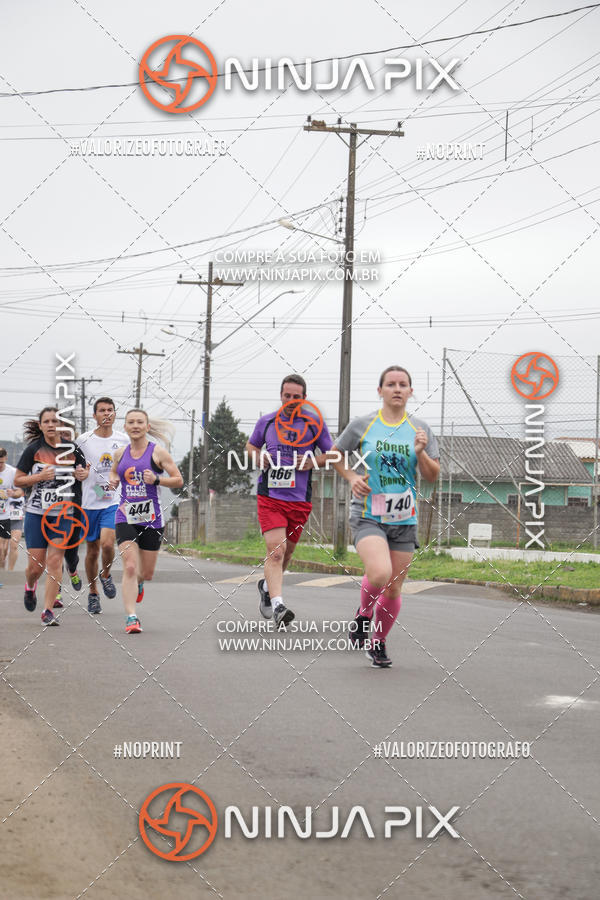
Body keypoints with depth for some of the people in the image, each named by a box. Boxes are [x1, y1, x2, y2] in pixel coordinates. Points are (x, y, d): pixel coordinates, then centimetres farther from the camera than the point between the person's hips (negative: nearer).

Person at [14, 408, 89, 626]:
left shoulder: (73, 449, 4)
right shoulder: (33, 449, -1)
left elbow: (83, 471, 20)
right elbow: (18, 480, 2)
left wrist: (83, 474, -4)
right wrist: (40, 476, -15)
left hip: (63, 513, 1)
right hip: (36, 512, -1)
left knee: (55, 560, -9)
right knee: (36, 565, 0)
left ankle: (48, 610, -4)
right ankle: (30, 587, 36)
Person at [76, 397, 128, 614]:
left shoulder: (124, 440, 2)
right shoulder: (83, 440, -2)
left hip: (114, 501, 0)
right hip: (89, 502, 1)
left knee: (107, 543, -20)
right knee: (93, 550, 8)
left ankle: (106, 575, 11)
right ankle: (93, 592, 25)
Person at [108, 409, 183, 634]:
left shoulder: (158, 452, -3)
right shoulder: (120, 453, 7)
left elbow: (179, 481, -4)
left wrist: (156, 479, -20)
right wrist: (113, 481, 4)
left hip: (151, 519, -1)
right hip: (125, 518, 1)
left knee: (147, 573, 10)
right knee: (130, 567, -15)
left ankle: (137, 583, 47)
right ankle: (131, 617, -13)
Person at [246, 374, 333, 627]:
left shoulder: (315, 424, 1)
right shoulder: (266, 421, 5)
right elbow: (251, 445, 21)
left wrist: (313, 462, -10)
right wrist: (258, 457, -1)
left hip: (300, 499, 2)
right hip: (270, 496, -2)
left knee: (287, 551, 15)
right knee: (275, 550, -17)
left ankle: (267, 586, 44)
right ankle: (278, 606, -26)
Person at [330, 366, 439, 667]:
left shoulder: (420, 429, 5)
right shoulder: (362, 425, -1)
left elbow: (433, 476, 5)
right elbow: (336, 454, 14)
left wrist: (421, 452, -14)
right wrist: (352, 477, -3)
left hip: (404, 519, 3)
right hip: (367, 515, -3)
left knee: (393, 589, 6)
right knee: (379, 574, -27)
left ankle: (378, 643, 29)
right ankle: (364, 612, 6)